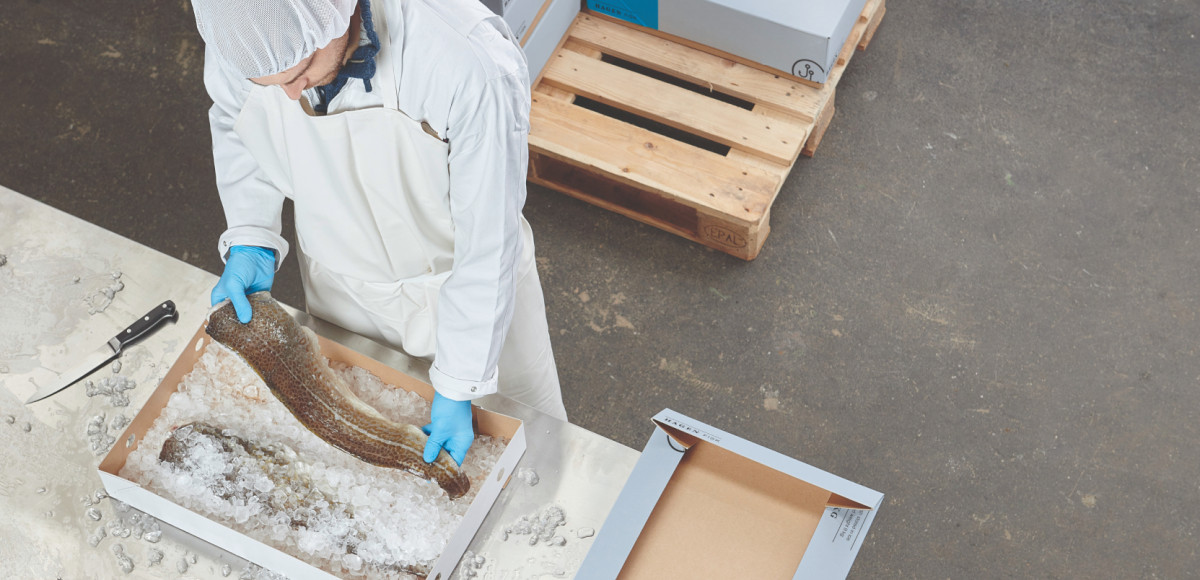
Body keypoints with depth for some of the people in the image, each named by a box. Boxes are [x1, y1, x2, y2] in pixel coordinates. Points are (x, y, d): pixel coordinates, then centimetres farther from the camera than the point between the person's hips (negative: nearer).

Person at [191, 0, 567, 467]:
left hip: (456, 279, -3)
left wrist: (457, 389, -23)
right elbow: (233, 126, 0)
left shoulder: (472, 64, -41)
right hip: (342, 284, 3)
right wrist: (250, 241, -11)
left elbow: (488, 243, -29)